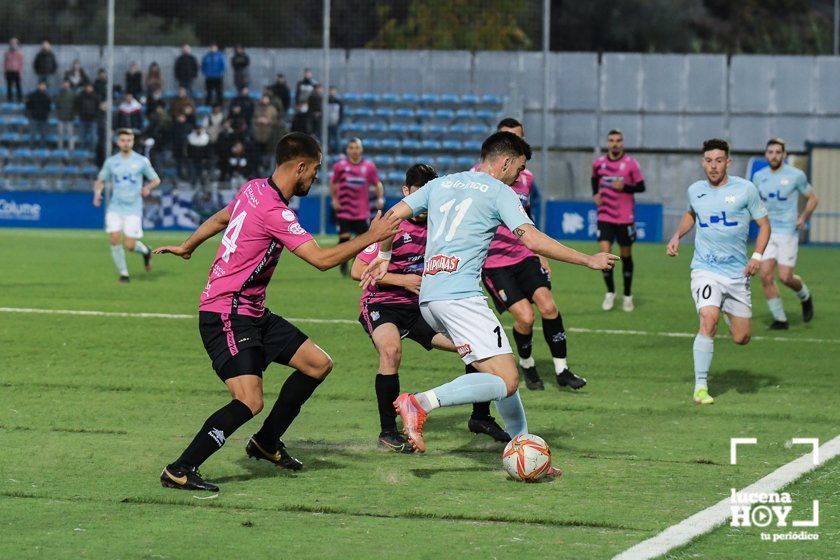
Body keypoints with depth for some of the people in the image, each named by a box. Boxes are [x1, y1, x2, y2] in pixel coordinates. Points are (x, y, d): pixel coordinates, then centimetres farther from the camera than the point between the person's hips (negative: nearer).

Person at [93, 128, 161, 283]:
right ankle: (123, 273, 3)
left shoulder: (142, 161, 1)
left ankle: (145, 251, 27)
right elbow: (100, 181, 16)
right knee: (114, 239, -13)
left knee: (129, 245, -8)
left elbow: (156, 180, 9)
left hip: (133, 208, -2)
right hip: (115, 207, 2)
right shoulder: (111, 162, 7)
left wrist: (148, 187, -12)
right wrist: (97, 192, -6)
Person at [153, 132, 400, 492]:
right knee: (250, 401, -22)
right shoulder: (274, 212, -22)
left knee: (318, 364, 10)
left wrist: (187, 246, 41)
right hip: (226, 316, -10)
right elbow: (322, 259, -22)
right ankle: (179, 471, -15)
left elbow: (219, 219, 25)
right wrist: (371, 237, -13)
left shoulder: (254, 189, 7)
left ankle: (267, 442, 24)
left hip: (253, 313, 10)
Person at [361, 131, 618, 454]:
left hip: (428, 299, 9)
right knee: (506, 381, -15)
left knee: (503, 373, 17)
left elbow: (393, 215, 21)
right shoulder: (500, 192, 2)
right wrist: (588, 261, -2)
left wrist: (384, 256, 37)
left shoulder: (441, 184, 21)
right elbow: (532, 240, -9)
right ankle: (422, 403, -28)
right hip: (461, 296, -9)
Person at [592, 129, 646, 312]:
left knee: (626, 256, 8)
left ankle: (627, 296, 23)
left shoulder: (631, 164, -6)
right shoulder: (599, 163, 2)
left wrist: (624, 187, -22)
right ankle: (610, 292, 7)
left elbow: (641, 187, -5)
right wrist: (595, 193, 6)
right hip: (605, 217, 1)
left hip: (625, 218, -1)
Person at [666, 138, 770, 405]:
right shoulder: (695, 191, 5)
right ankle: (700, 387, -20)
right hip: (706, 270, 0)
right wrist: (677, 236, 12)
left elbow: (764, 224, 4)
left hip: (738, 272, 0)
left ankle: (729, 313, 43)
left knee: (741, 339, 6)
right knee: (708, 321, -25)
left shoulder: (745, 189, -3)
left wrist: (757, 256, -10)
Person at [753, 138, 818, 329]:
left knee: (785, 277, -11)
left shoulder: (796, 176, -5)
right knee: (765, 275, -8)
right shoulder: (758, 177, 7)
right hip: (767, 232, 4)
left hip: (788, 232, -4)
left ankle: (805, 297, 23)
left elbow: (812, 198, 6)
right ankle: (779, 318, 3)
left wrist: (803, 218, -8)